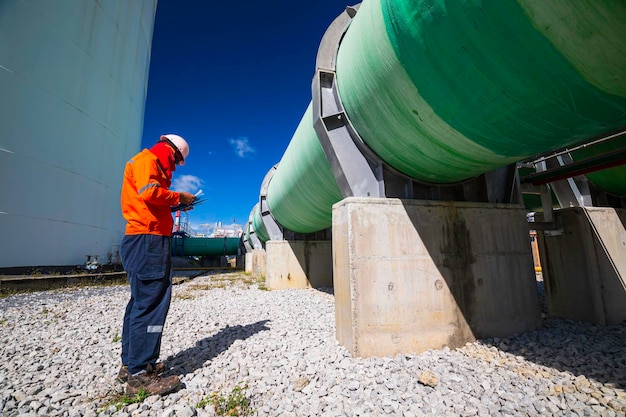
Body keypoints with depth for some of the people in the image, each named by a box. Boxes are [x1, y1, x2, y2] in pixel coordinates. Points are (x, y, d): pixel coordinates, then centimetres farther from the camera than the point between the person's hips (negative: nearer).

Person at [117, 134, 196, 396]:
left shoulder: (152, 165, 27)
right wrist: (178, 197, -8)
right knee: (151, 302, -10)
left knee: (141, 301, 13)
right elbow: (149, 192, -21)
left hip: (147, 240, 11)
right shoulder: (146, 159, -3)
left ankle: (130, 364, 24)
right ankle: (139, 375, -3)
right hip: (147, 239, -11)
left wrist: (174, 205, 12)